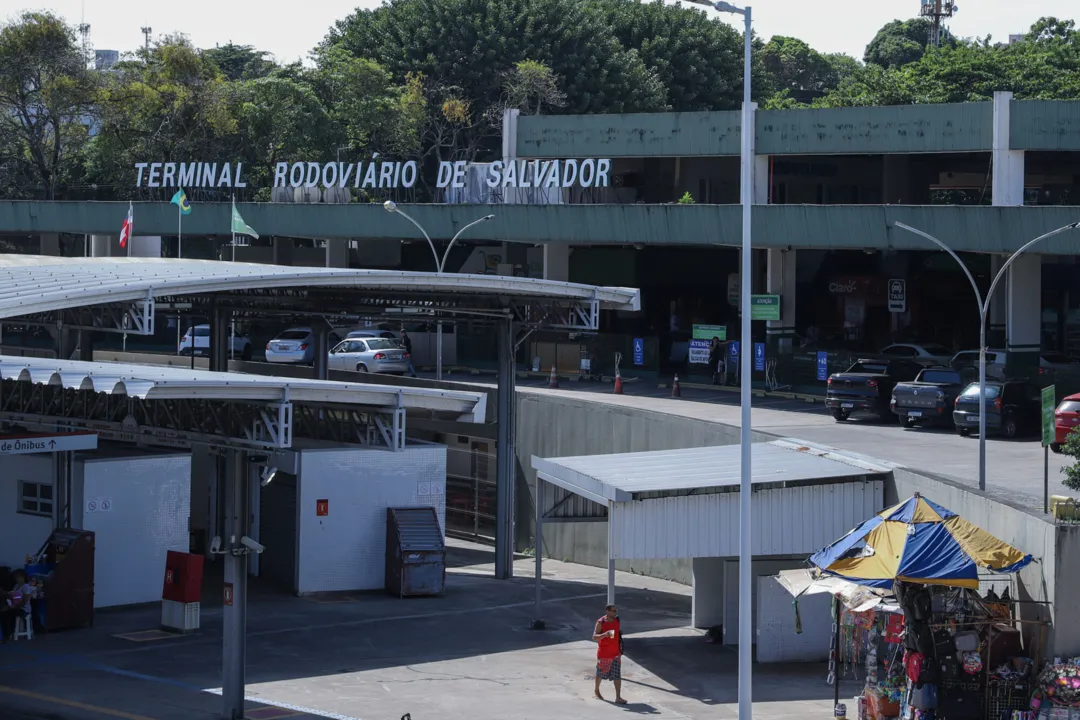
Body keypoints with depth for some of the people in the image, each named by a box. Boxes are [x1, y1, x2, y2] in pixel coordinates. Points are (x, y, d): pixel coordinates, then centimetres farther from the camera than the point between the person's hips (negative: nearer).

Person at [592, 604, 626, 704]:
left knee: (617, 675, -4)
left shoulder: (618, 621, 2)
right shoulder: (601, 622, -14)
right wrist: (605, 634, -35)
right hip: (603, 653, -4)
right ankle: (596, 690, 37)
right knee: (600, 673, 13)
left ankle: (618, 697, -7)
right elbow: (594, 637, -17)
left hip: (615, 653, 4)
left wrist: (620, 650, 19)